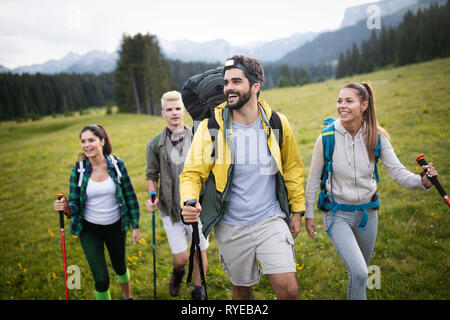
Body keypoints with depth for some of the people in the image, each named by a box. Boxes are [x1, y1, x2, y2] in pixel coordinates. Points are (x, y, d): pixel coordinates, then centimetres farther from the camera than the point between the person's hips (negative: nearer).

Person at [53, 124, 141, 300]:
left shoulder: (117, 164, -12)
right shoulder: (78, 170, -13)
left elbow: (130, 196, -3)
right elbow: (74, 204, -10)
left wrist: (135, 226, -2)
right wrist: (65, 207, -33)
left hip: (116, 226, 1)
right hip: (90, 229, -1)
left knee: (119, 266, 24)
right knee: (101, 279, -6)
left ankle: (127, 295, 55)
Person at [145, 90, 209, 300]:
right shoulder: (155, 144, -2)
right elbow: (152, 175, 7)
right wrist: (153, 198, -10)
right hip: (171, 209, -1)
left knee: (200, 253, 10)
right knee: (181, 258, 2)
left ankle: (198, 292, 34)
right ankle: (178, 273, 40)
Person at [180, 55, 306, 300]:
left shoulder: (277, 124, -3)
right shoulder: (210, 128, -8)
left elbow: (292, 168, 9)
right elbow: (192, 173, -7)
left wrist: (297, 210, 9)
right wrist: (188, 202, -27)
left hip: (271, 220, 0)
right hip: (231, 227, 0)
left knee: (288, 289, -10)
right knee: (242, 289, 17)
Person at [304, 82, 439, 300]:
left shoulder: (377, 137, -9)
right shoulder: (327, 138, -15)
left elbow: (397, 172, -12)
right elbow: (314, 178, -5)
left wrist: (422, 181, -33)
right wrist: (308, 214, 0)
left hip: (367, 212, 3)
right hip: (338, 214, -3)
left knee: (360, 271, 20)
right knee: (358, 273, -19)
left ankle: (353, 294, 49)